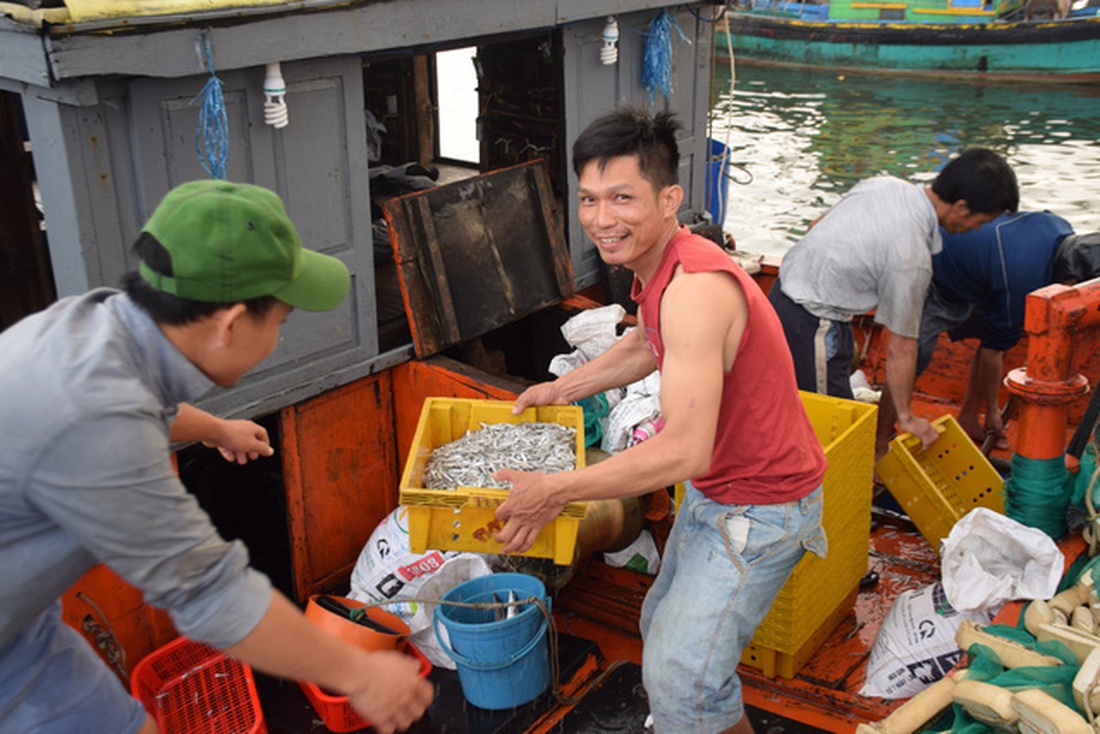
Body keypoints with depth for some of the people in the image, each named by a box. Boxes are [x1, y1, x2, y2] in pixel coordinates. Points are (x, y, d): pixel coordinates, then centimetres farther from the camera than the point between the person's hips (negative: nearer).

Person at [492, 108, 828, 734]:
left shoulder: (695, 289, -33)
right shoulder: (659, 266, -1)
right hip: (715, 489, 10)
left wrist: (556, 490, -28)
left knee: (680, 680, -9)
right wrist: (562, 388, 18)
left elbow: (684, 450, -36)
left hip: (759, 508, -10)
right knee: (663, 629, 24)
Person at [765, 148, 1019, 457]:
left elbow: (816, 225, 14)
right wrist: (906, 418, -4)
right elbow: (901, 348, -15)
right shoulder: (911, 257, -22)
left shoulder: (883, 183, -1)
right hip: (811, 326, -9)